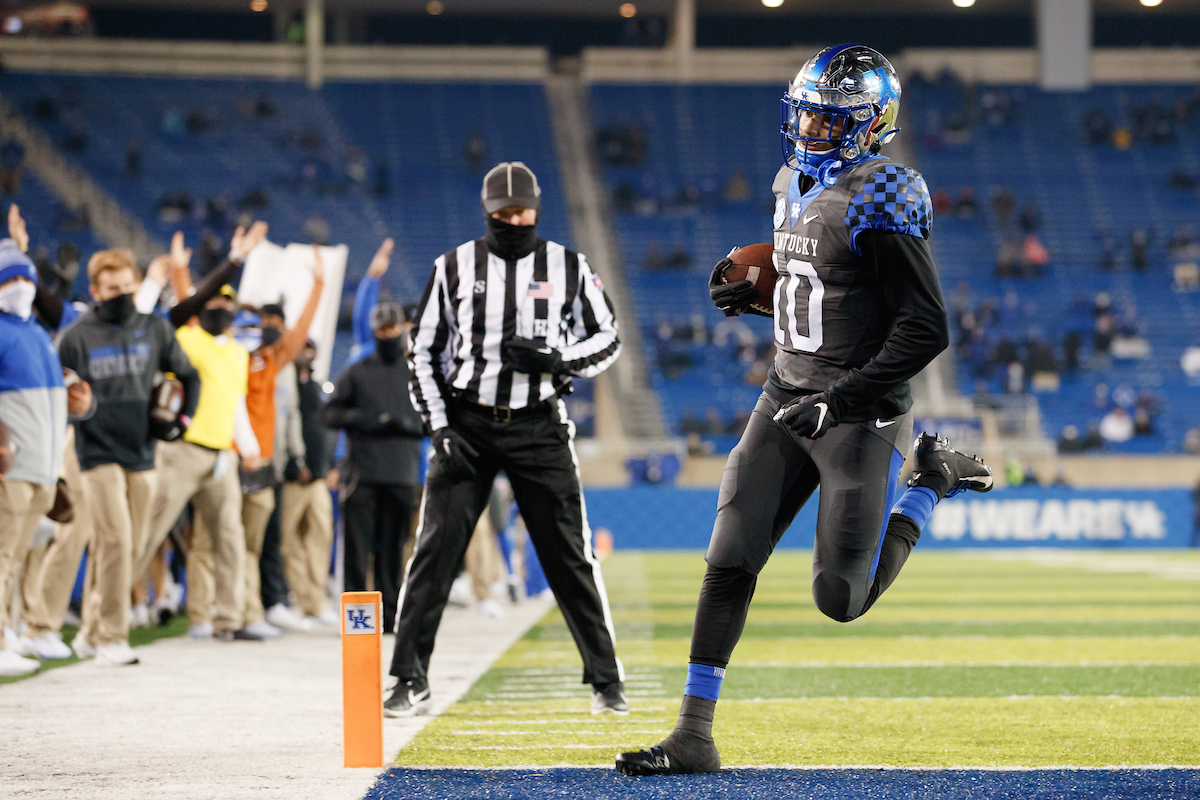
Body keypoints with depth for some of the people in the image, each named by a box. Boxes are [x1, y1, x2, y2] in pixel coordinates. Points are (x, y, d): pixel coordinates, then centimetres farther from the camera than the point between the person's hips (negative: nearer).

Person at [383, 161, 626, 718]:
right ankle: (411, 683, 1)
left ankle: (606, 680, 8)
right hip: (465, 425, 0)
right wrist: (438, 423, -4)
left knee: (570, 555, -1)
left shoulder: (568, 268, 4)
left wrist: (557, 359, -12)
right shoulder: (454, 268, 4)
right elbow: (423, 351, 7)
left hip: (538, 427, 0)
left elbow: (608, 340, 8)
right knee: (435, 551, -5)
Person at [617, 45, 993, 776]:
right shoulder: (796, 184, 10)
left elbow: (926, 329, -20)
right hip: (787, 400, 7)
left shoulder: (879, 199, -17)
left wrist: (843, 400, -22)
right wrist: (753, 294, 5)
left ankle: (934, 478, 19)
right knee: (729, 563, -4)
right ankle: (694, 736, -1)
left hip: (861, 415, -7)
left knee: (842, 599, -3)